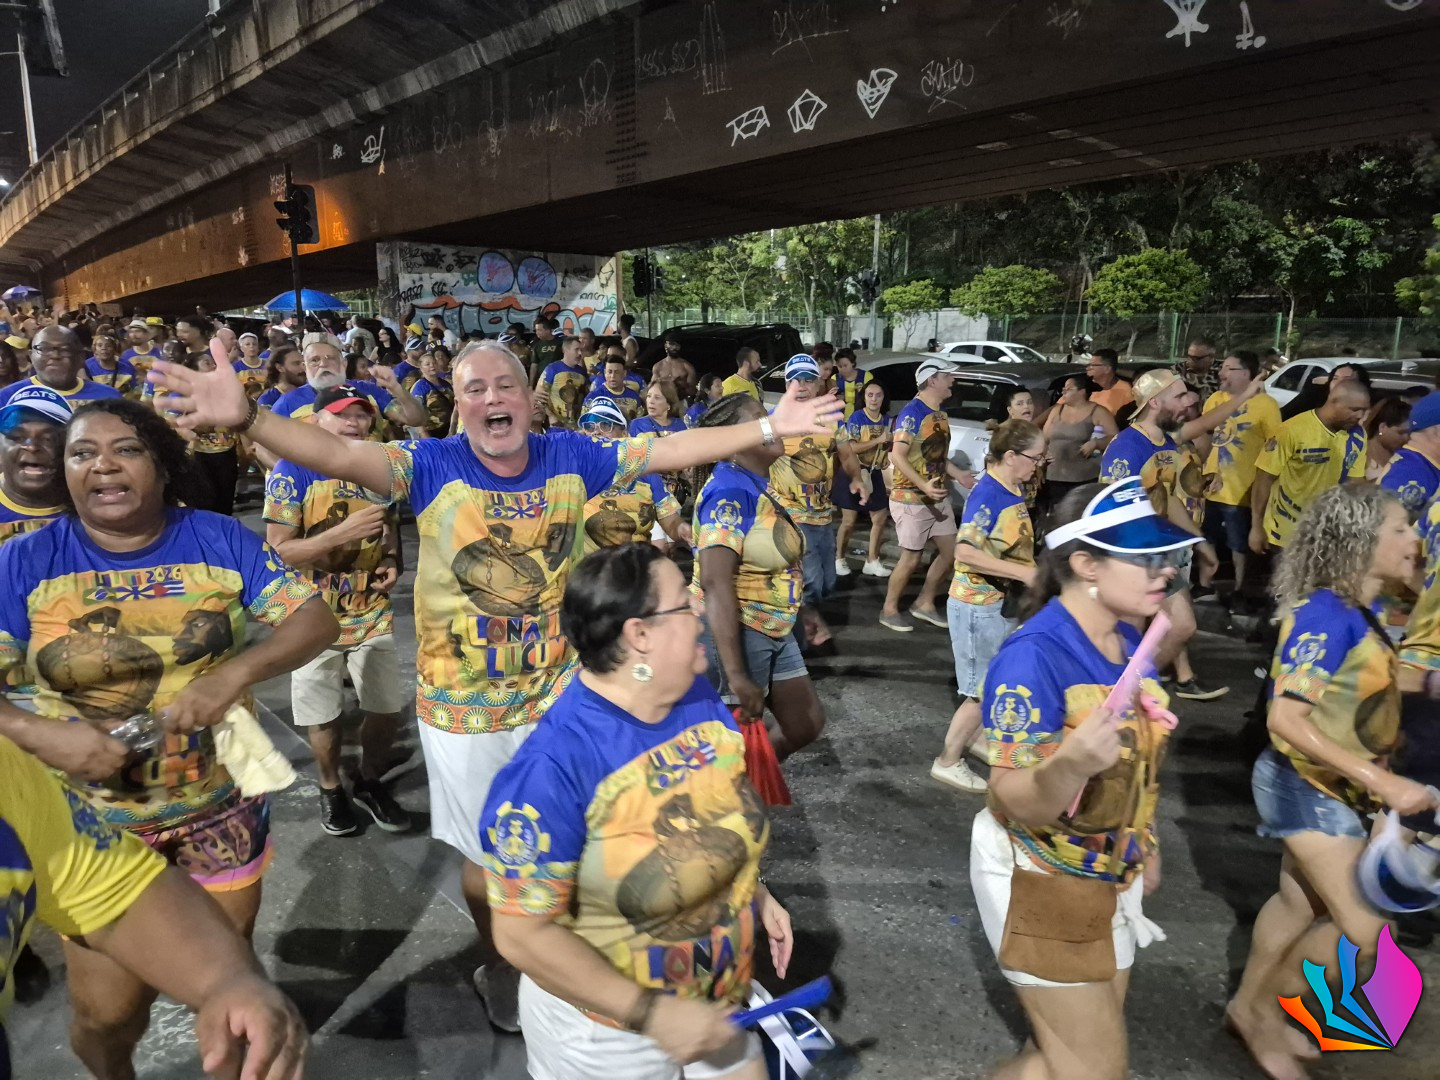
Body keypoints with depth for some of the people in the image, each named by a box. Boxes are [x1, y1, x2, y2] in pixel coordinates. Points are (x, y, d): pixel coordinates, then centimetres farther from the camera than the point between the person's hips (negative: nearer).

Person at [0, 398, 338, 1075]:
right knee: (106, 1012, 12)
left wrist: (235, 673, -27)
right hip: (92, 824, 0)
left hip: (222, 808, 1)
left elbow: (316, 620, -11)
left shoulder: (221, 540, -7)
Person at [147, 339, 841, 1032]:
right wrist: (247, 418, -45)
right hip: (462, 709, -2)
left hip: (555, 696, 2)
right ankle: (497, 962, 48)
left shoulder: (570, 458, -6)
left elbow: (673, 450, -4)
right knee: (485, 855, 18)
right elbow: (339, 455, -28)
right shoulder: (434, 466, -14)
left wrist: (767, 427, -5)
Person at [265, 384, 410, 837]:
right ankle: (331, 789, 39)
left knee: (387, 708, 10)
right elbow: (279, 549, -18)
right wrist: (344, 532, -30)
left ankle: (370, 783, 35)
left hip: (372, 613, 3)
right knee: (323, 715, 13)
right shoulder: (292, 470, -14)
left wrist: (392, 563, -5)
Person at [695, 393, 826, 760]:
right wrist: (735, 674, -32)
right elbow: (715, 582, -30)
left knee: (806, 727, 17)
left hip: (774, 633, 9)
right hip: (733, 634, -9)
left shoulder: (762, 485, 7)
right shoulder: (730, 491, -22)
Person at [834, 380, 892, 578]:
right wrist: (879, 440, -23)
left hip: (875, 474, 6)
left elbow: (890, 448, 15)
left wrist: (893, 440, -7)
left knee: (880, 518, 7)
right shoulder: (856, 418, -12)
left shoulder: (887, 420, 5)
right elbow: (851, 448, -21)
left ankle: (872, 561, 18)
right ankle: (839, 559, 16)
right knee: (849, 521, -1)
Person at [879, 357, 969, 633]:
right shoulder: (912, 413, -16)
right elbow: (897, 457, -23)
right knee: (911, 558, -2)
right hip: (911, 498, -9)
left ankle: (924, 603, 24)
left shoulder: (941, 414, 12)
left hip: (938, 497, 9)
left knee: (950, 551, 10)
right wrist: (923, 486, -31)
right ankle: (889, 610, 15)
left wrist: (959, 476, 8)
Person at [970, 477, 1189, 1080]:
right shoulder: (1034, 656, -28)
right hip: (1042, 879, -8)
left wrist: (1144, 847, 21)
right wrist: (1072, 763, -48)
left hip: (1112, 876, 8)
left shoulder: (1129, 642, -3)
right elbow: (1020, 805, -29)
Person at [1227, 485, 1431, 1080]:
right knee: (1366, 931, -3)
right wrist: (1381, 780, -31)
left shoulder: (1358, 611, 1)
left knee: (1302, 905, 21)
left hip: (1333, 788, 9)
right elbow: (1285, 719, -30)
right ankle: (1259, 1006, 18)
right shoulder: (1326, 616, -26)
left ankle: (1249, 1007, 39)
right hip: (1306, 786, -9)